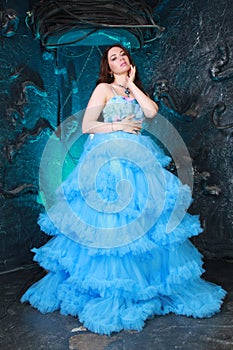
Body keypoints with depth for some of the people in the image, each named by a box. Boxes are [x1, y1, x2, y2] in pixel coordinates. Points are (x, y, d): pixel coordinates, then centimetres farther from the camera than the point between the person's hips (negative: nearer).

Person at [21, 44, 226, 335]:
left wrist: (132, 83, 6)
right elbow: (86, 126, -3)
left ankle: (142, 288, 12)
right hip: (108, 161, -5)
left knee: (145, 221, 0)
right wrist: (118, 126, -8)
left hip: (138, 161, 5)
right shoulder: (104, 88, 5)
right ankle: (108, 293, 5)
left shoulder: (136, 91, 22)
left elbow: (152, 112, 1)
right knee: (107, 224, -8)